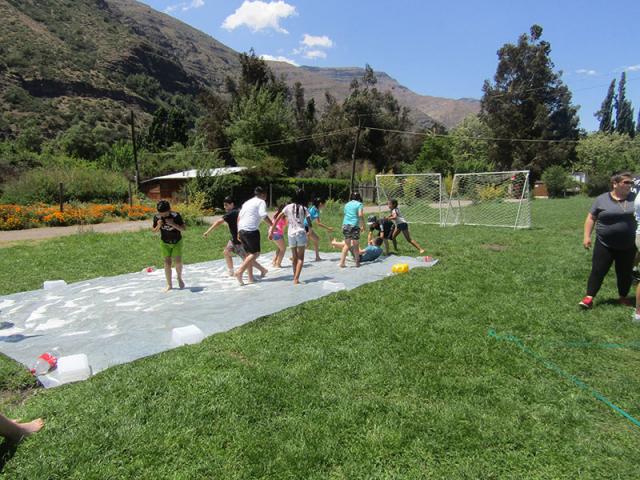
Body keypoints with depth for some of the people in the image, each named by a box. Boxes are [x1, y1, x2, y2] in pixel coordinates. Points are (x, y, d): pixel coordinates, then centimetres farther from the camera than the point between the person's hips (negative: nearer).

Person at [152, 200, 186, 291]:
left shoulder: (176, 215, -21)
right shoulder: (156, 217, -14)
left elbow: (184, 229, -19)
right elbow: (154, 231, -2)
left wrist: (173, 224, -33)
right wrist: (158, 226, -23)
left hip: (177, 242, -2)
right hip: (165, 242, 2)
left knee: (178, 261, -10)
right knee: (167, 263, -1)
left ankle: (179, 278, 19)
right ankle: (169, 285, 11)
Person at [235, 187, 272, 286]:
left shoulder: (247, 202, 24)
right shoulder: (261, 202, 3)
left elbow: (239, 217, 21)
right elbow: (264, 216, -13)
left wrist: (239, 232, 22)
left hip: (241, 230, 8)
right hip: (251, 230, -8)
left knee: (249, 254, 13)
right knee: (255, 253, -3)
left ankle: (250, 278, 13)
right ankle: (240, 271, -16)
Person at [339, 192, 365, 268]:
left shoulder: (347, 204, 17)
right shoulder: (359, 204, 2)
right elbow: (360, 215, -12)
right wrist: (363, 225, -4)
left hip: (345, 225, 4)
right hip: (354, 225, -4)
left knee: (347, 245, 12)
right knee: (355, 245, 8)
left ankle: (342, 262, 6)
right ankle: (357, 262, 13)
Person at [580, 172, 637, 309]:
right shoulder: (601, 199, 0)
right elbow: (591, 218, 3)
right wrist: (587, 236, -3)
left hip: (628, 246, 2)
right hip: (604, 245, -2)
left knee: (625, 273, 12)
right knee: (598, 271, -1)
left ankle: (623, 297, 29)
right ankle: (589, 297, 4)